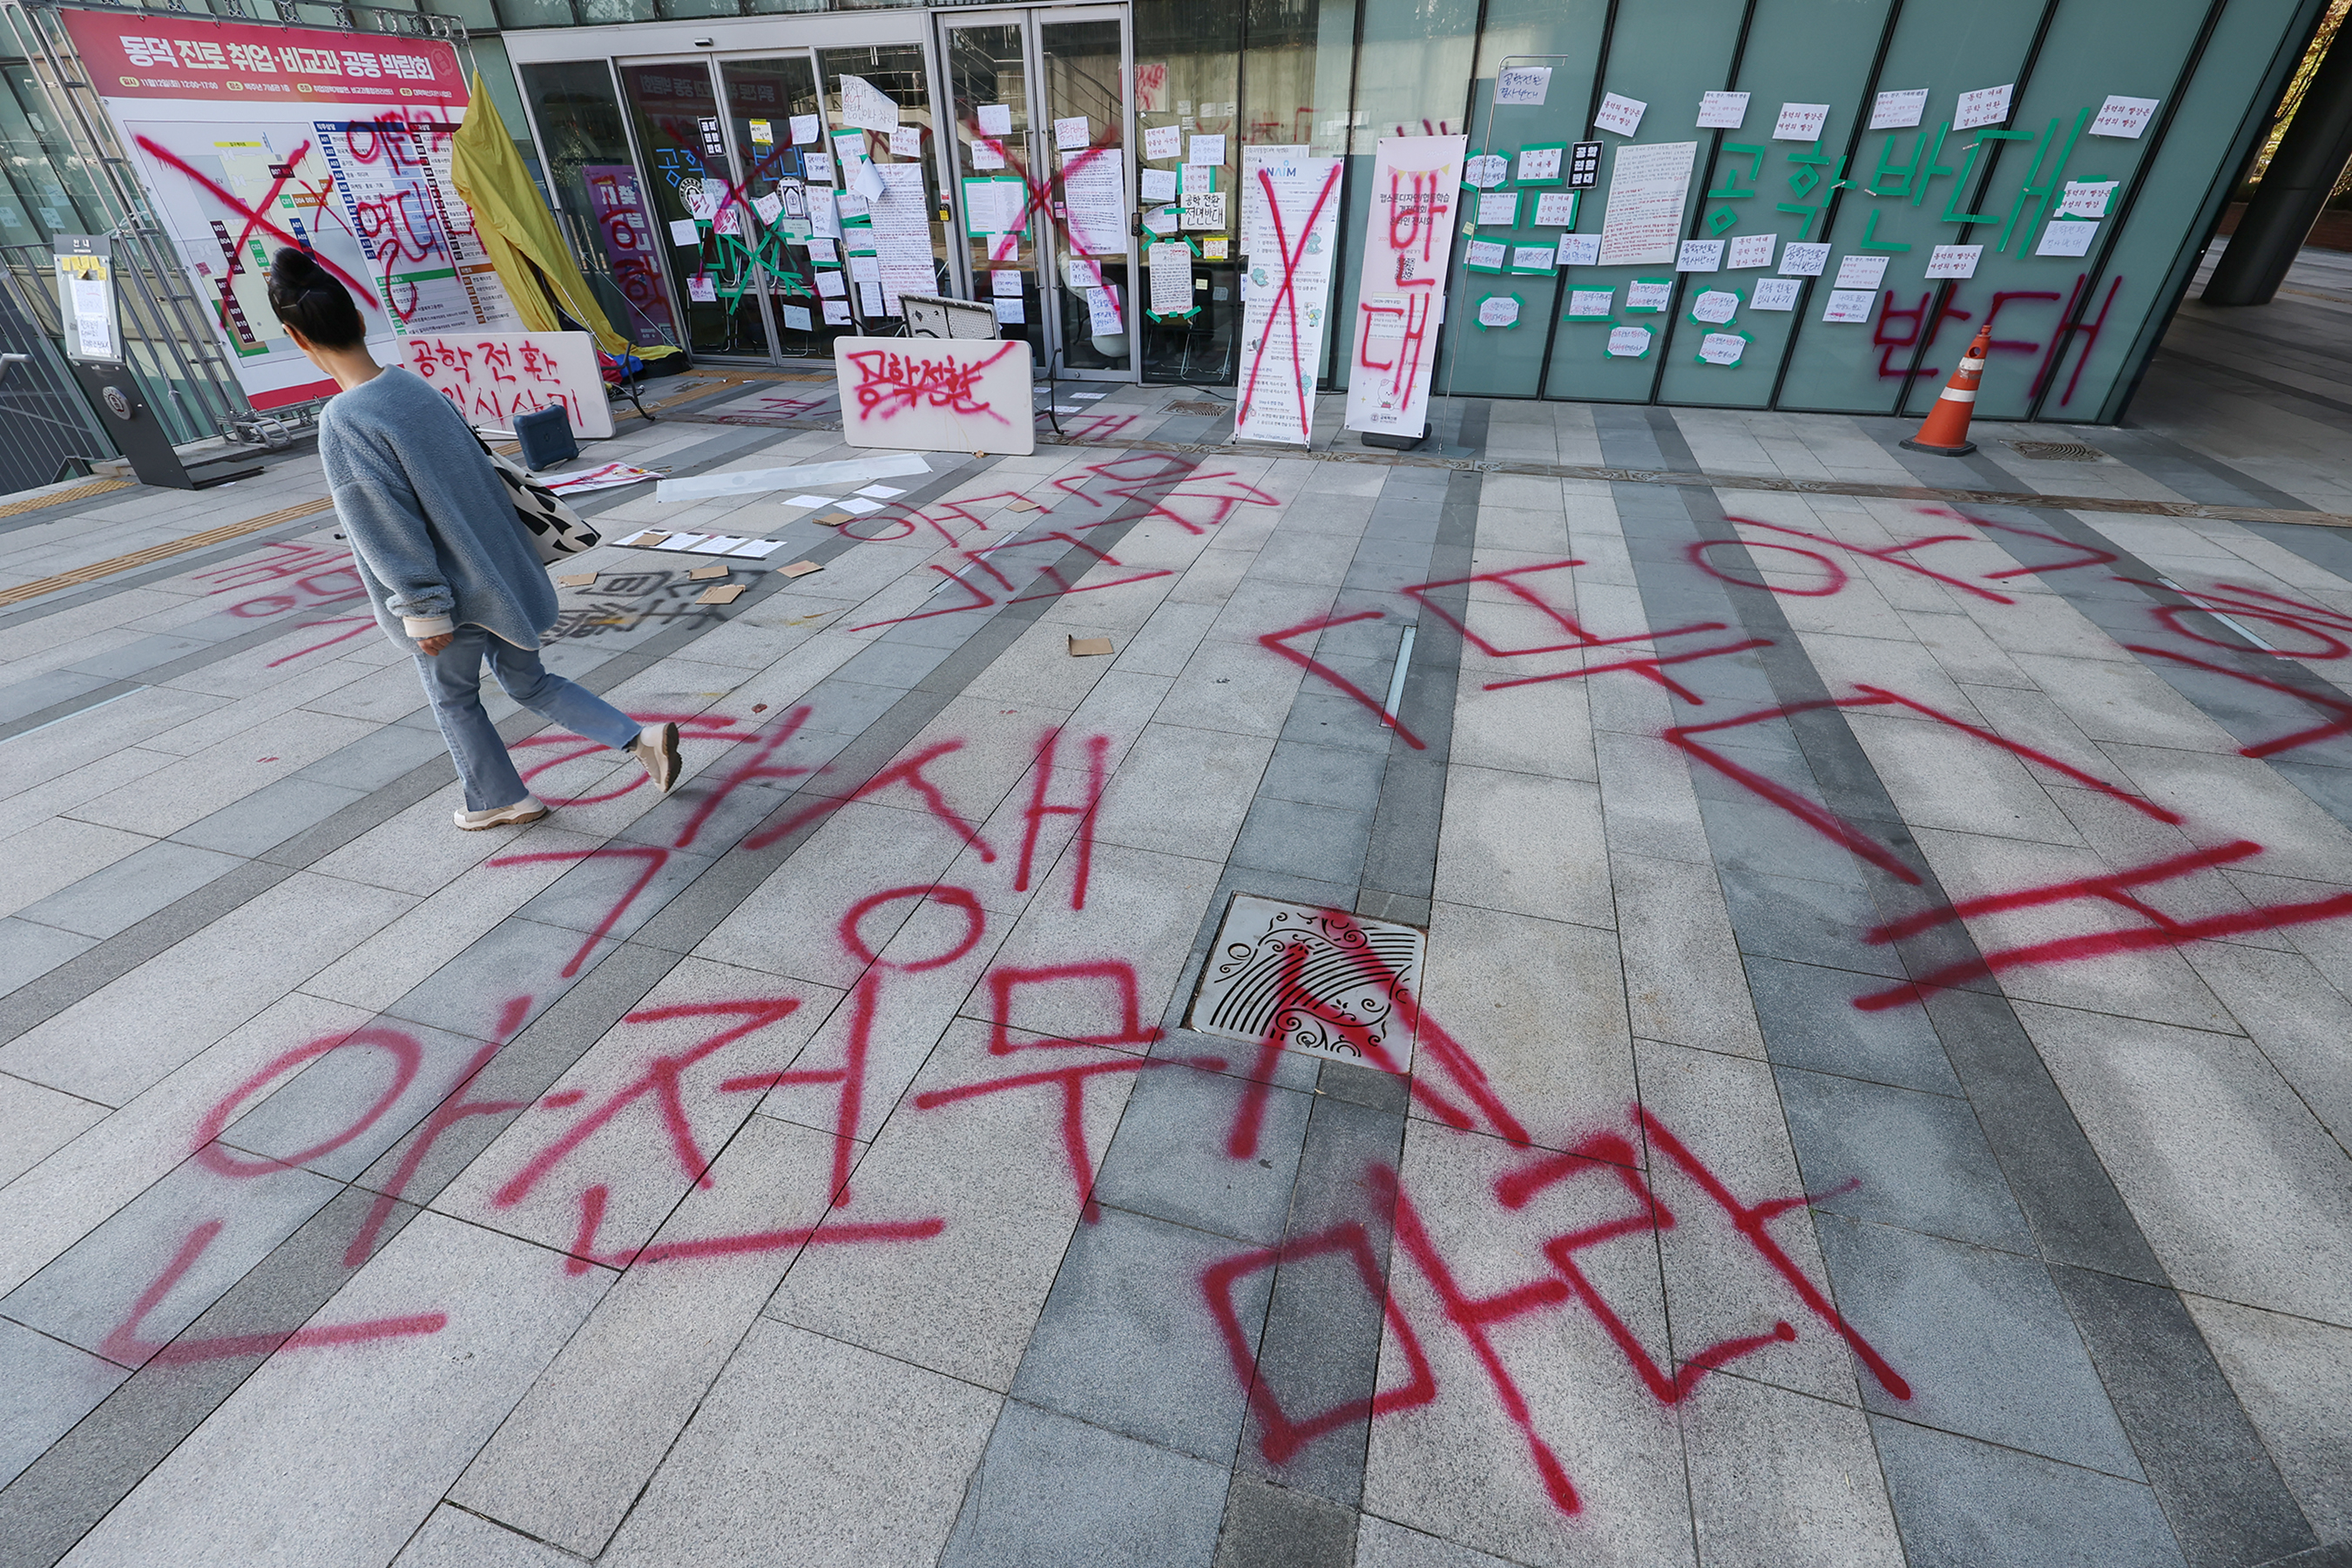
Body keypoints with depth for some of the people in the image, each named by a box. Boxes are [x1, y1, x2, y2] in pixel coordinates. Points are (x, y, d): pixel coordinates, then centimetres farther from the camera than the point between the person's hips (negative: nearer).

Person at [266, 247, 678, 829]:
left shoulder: (343, 424, -21)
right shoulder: (415, 385, -1)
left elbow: (390, 531, -20)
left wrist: (423, 613, -12)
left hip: (454, 592, -6)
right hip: (502, 575, 6)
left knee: (453, 699, 17)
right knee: (529, 682, 20)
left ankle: (498, 799, 33)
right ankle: (639, 736, 8)